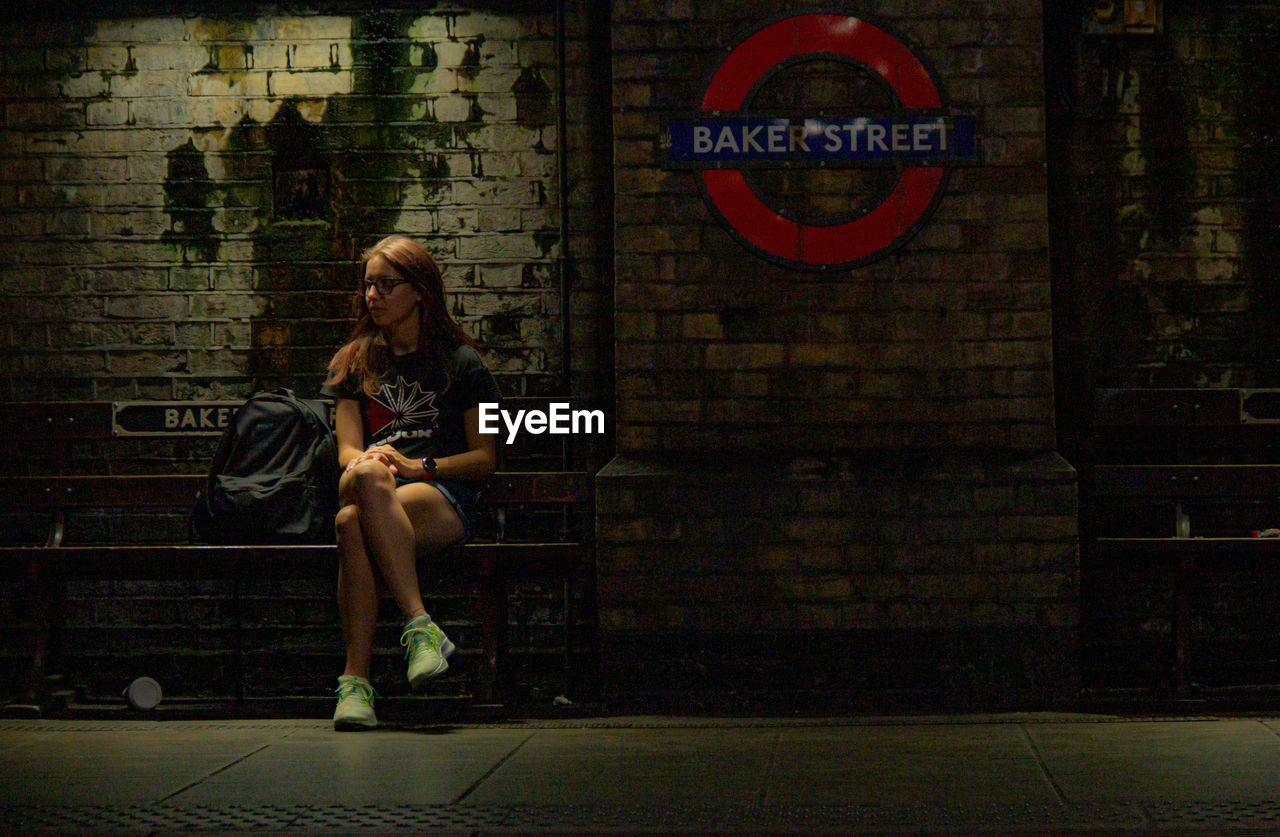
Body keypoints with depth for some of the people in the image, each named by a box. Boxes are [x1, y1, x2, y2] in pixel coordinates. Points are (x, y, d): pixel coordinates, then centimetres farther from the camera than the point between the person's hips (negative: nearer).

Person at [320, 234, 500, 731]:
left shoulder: (460, 363, 14)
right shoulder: (354, 363, 24)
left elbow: (485, 458, 7)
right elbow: (347, 450, 14)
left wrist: (419, 466, -9)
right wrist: (366, 461, -12)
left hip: (443, 497, -2)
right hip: (362, 490, 3)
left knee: (353, 522, -36)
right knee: (367, 477, -38)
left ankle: (355, 677, -43)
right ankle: (419, 624, -43)